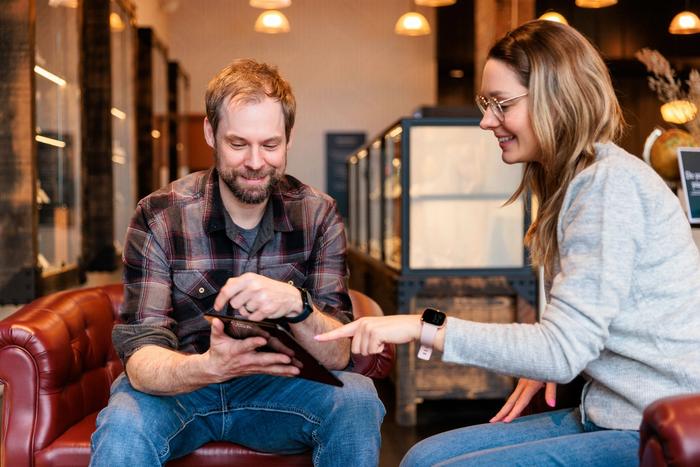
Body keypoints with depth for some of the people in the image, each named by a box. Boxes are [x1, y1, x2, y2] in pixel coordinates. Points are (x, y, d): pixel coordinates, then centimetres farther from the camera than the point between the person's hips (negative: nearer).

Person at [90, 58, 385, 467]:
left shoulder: (318, 215, -6)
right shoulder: (159, 217, -12)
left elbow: (338, 355, -11)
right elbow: (141, 358, -18)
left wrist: (296, 304, -33)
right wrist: (207, 367, -41)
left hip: (277, 386, 3)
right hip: (176, 388, -2)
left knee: (357, 399, -26)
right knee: (124, 425, -34)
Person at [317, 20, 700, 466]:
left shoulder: (611, 182, -17)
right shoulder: (576, 179, 13)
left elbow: (563, 349, -21)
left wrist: (425, 327, -20)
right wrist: (544, 367, -2)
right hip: (607, 415, 9)